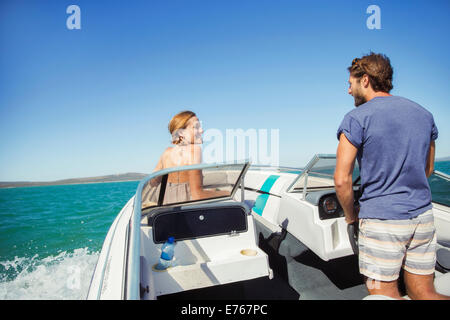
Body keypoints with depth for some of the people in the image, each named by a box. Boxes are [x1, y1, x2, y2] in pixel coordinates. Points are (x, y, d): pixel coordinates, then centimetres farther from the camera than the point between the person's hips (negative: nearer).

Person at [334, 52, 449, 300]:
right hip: (423, 216, 7)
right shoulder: (424, 114, 10)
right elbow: (427, 169, 20)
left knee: (385, 295, 7)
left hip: (381, 219, -6)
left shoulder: (356, 118, -12)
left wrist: (351, 215, 1)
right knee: (423, 293, 16)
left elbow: (342, 180, -16)